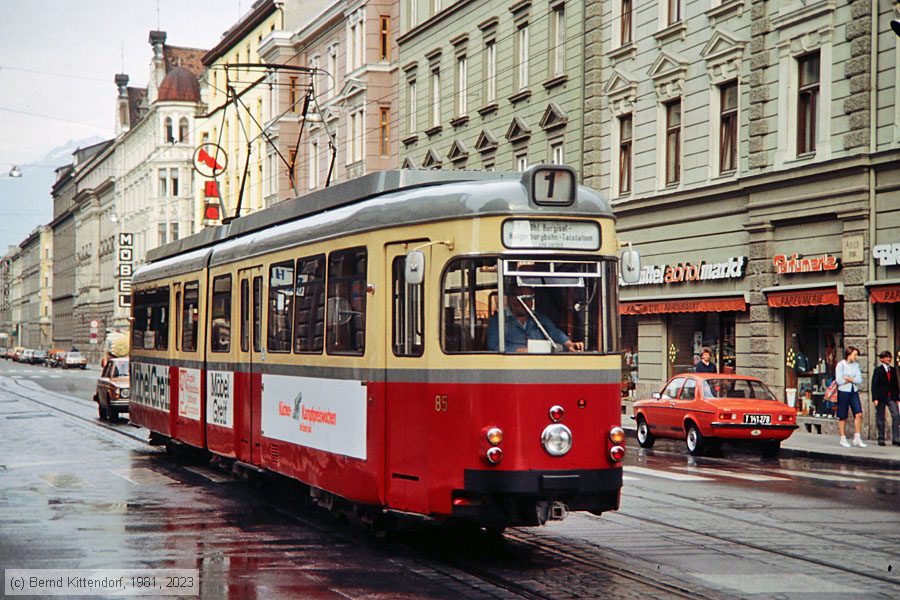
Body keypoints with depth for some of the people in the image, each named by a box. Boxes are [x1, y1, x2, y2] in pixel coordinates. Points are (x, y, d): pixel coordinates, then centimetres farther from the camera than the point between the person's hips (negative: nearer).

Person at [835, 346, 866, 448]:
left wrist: (848, 379, -10)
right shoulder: (841, 365, -6)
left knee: (858, 414, -8)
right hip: (843, 392, -4)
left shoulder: (856, 365, 9)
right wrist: (853, 380, -4)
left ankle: (857, 438, -3)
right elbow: (839, 381, -13)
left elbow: (859, 380, 2)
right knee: (843, 417, 2)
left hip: (854, 392, 4)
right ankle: (843, 439, 13)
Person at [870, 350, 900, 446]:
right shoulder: (878, 370, 0)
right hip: (881, 397, -3)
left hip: (891, 397, 3)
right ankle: (881, 439, 12)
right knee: (880, 419, 3)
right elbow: (874, 385, -4)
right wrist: (875, 398, -12)